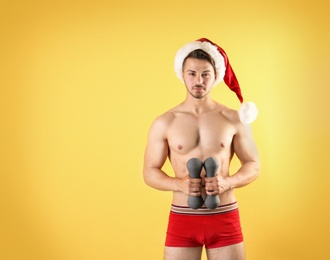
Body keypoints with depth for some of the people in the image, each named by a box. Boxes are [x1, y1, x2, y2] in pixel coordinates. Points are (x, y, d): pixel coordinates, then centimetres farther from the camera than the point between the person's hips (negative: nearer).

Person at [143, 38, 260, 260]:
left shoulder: (234, 119, 0)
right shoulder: (164, 123, -1)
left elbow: (253, 165, 6)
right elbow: (150, 172, 3)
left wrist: (228, 182, -14)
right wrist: (180, 184, -15)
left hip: (225, 217, 1)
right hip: (182, 218, 0)